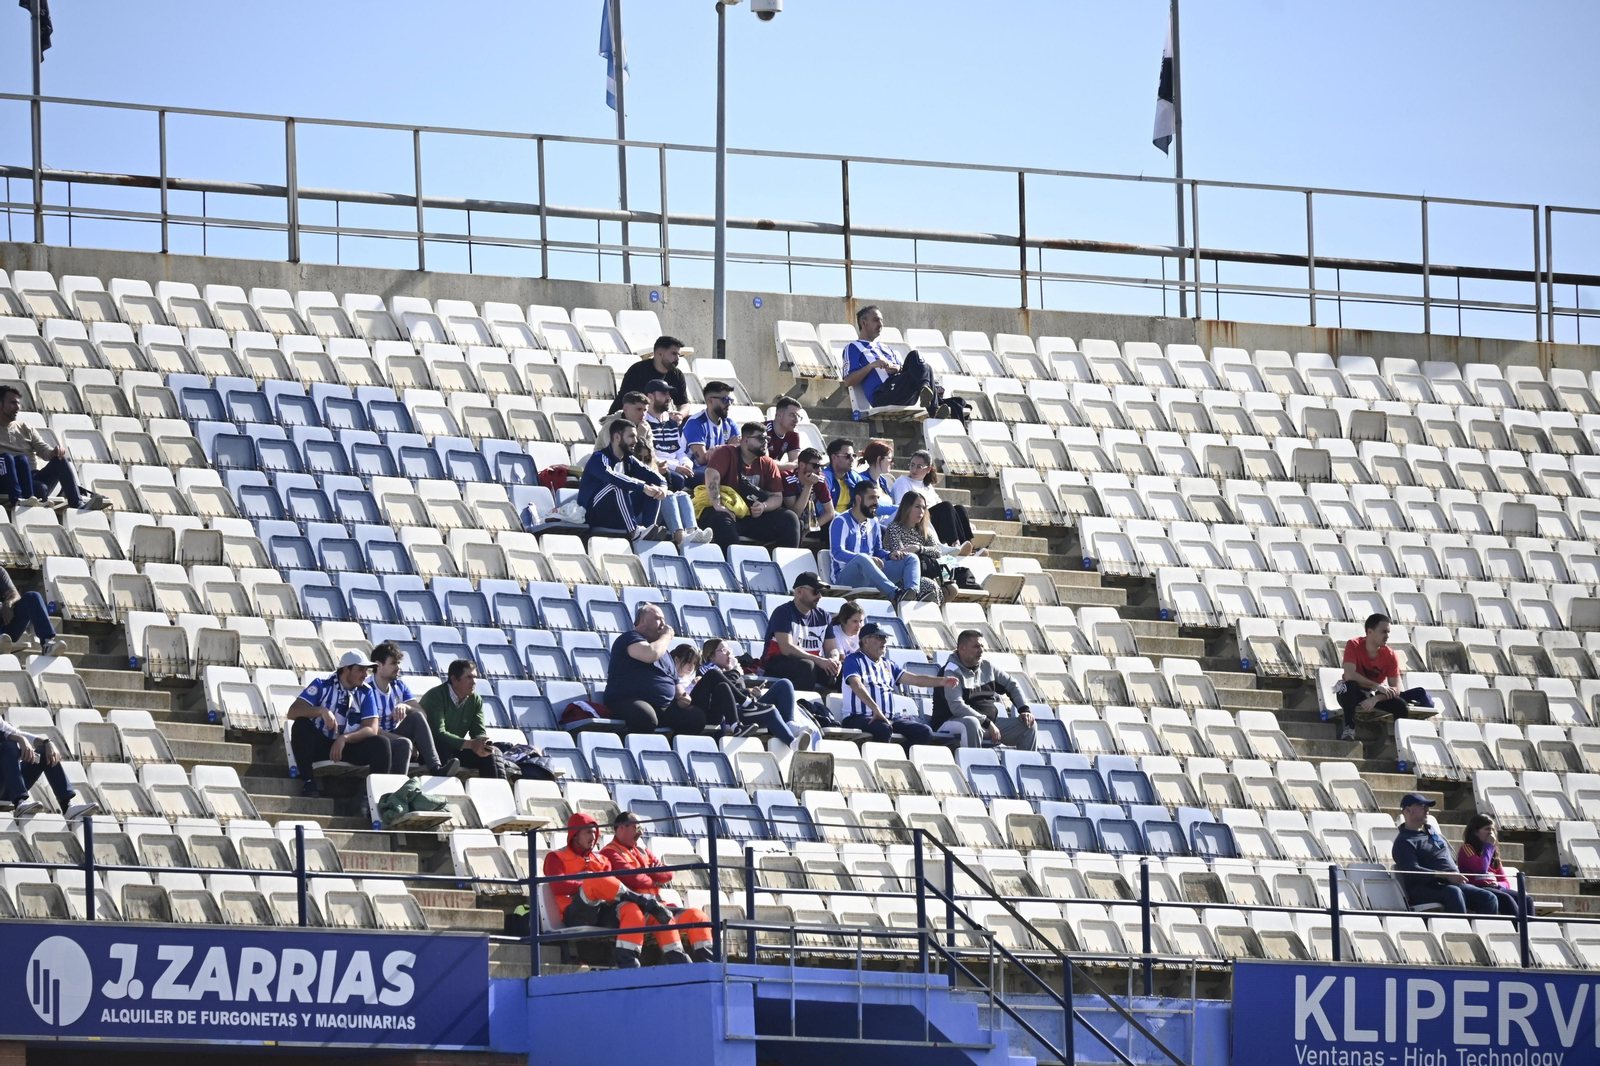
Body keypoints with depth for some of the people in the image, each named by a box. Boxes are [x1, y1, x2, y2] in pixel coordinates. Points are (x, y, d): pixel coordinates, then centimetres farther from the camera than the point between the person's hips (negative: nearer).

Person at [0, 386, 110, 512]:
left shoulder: (26, 429, 21)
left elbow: (42, 449, 8)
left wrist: (54, 452, -16)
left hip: (32, 479, 4)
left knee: (59, 459, -21)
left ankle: (78, 503, -34)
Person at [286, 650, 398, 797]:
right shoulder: (322, 685, -6)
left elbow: (372, 729, -5)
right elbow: (292, 712, -15)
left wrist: (344, 739, -23)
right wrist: (322, 711, -33)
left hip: (349, 745, 2)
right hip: (319, 745, -2)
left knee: (381, 745, -23)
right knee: (301, 725, -31)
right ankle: (308, 783, -32)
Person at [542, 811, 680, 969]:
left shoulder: (601, 859, 26)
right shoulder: (556, 858, 11)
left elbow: (609, 886, 10)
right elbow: (558, 886, -8)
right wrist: (589, 884, -14)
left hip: (603, 913, 5)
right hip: (576, 916, -5)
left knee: (632, 909, -29)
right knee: (596, 881, -33)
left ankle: (627, 960, -39)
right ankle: (643, 901, -24)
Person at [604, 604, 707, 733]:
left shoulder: (662, 647, 28)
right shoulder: (630, 638, 3)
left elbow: (675, 682, 34)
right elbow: (651, 654, -19)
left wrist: (681, 696, 9)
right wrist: (666, 636, 1)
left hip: (665, 707, 8)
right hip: (630, 702, -8)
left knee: (698, 717, -16)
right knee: (646, 718, -42)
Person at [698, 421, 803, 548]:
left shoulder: (768, 465, 10)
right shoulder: (726, 453, -4)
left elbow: (777, 497, 6)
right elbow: (712, 475, -19)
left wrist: (764, 506, -17)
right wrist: (718, 506, -30)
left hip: (754, 517, 5)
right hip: (727, 513, -5)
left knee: (789, 518, -13)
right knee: (722, 521, -40)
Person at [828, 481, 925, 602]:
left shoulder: (873, 522, 21)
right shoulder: (841, 522, -4)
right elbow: (837, 552, -17)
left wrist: (890, 555, 1)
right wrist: (869, 559, -31)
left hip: (870, 576, 8)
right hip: (844, 576, -8)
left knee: (911, 558, -6)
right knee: (862, 559, -41)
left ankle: (913, 592, -40)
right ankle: (895, 594, -56)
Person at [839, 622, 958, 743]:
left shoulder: (888, 664, 23)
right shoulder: (854, 660, 2)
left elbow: (914, 679, 15)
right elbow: (856, 685, -16)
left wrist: (941, 681, -2)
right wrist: (876, 709, -30)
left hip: (889, 717, 7)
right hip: (860, 718, -7)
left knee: (925, 731, -14)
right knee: (883, 729, -39)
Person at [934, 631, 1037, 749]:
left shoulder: (987, 666, 9)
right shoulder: (951, 672, -13)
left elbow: (1012, 685, 19)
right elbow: (957, 707, -24)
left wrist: (1024, 709, 3)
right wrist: (987, 723, -25)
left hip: (990, 722, 8)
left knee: (1029, 726, -2)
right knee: (971, 723, -42)